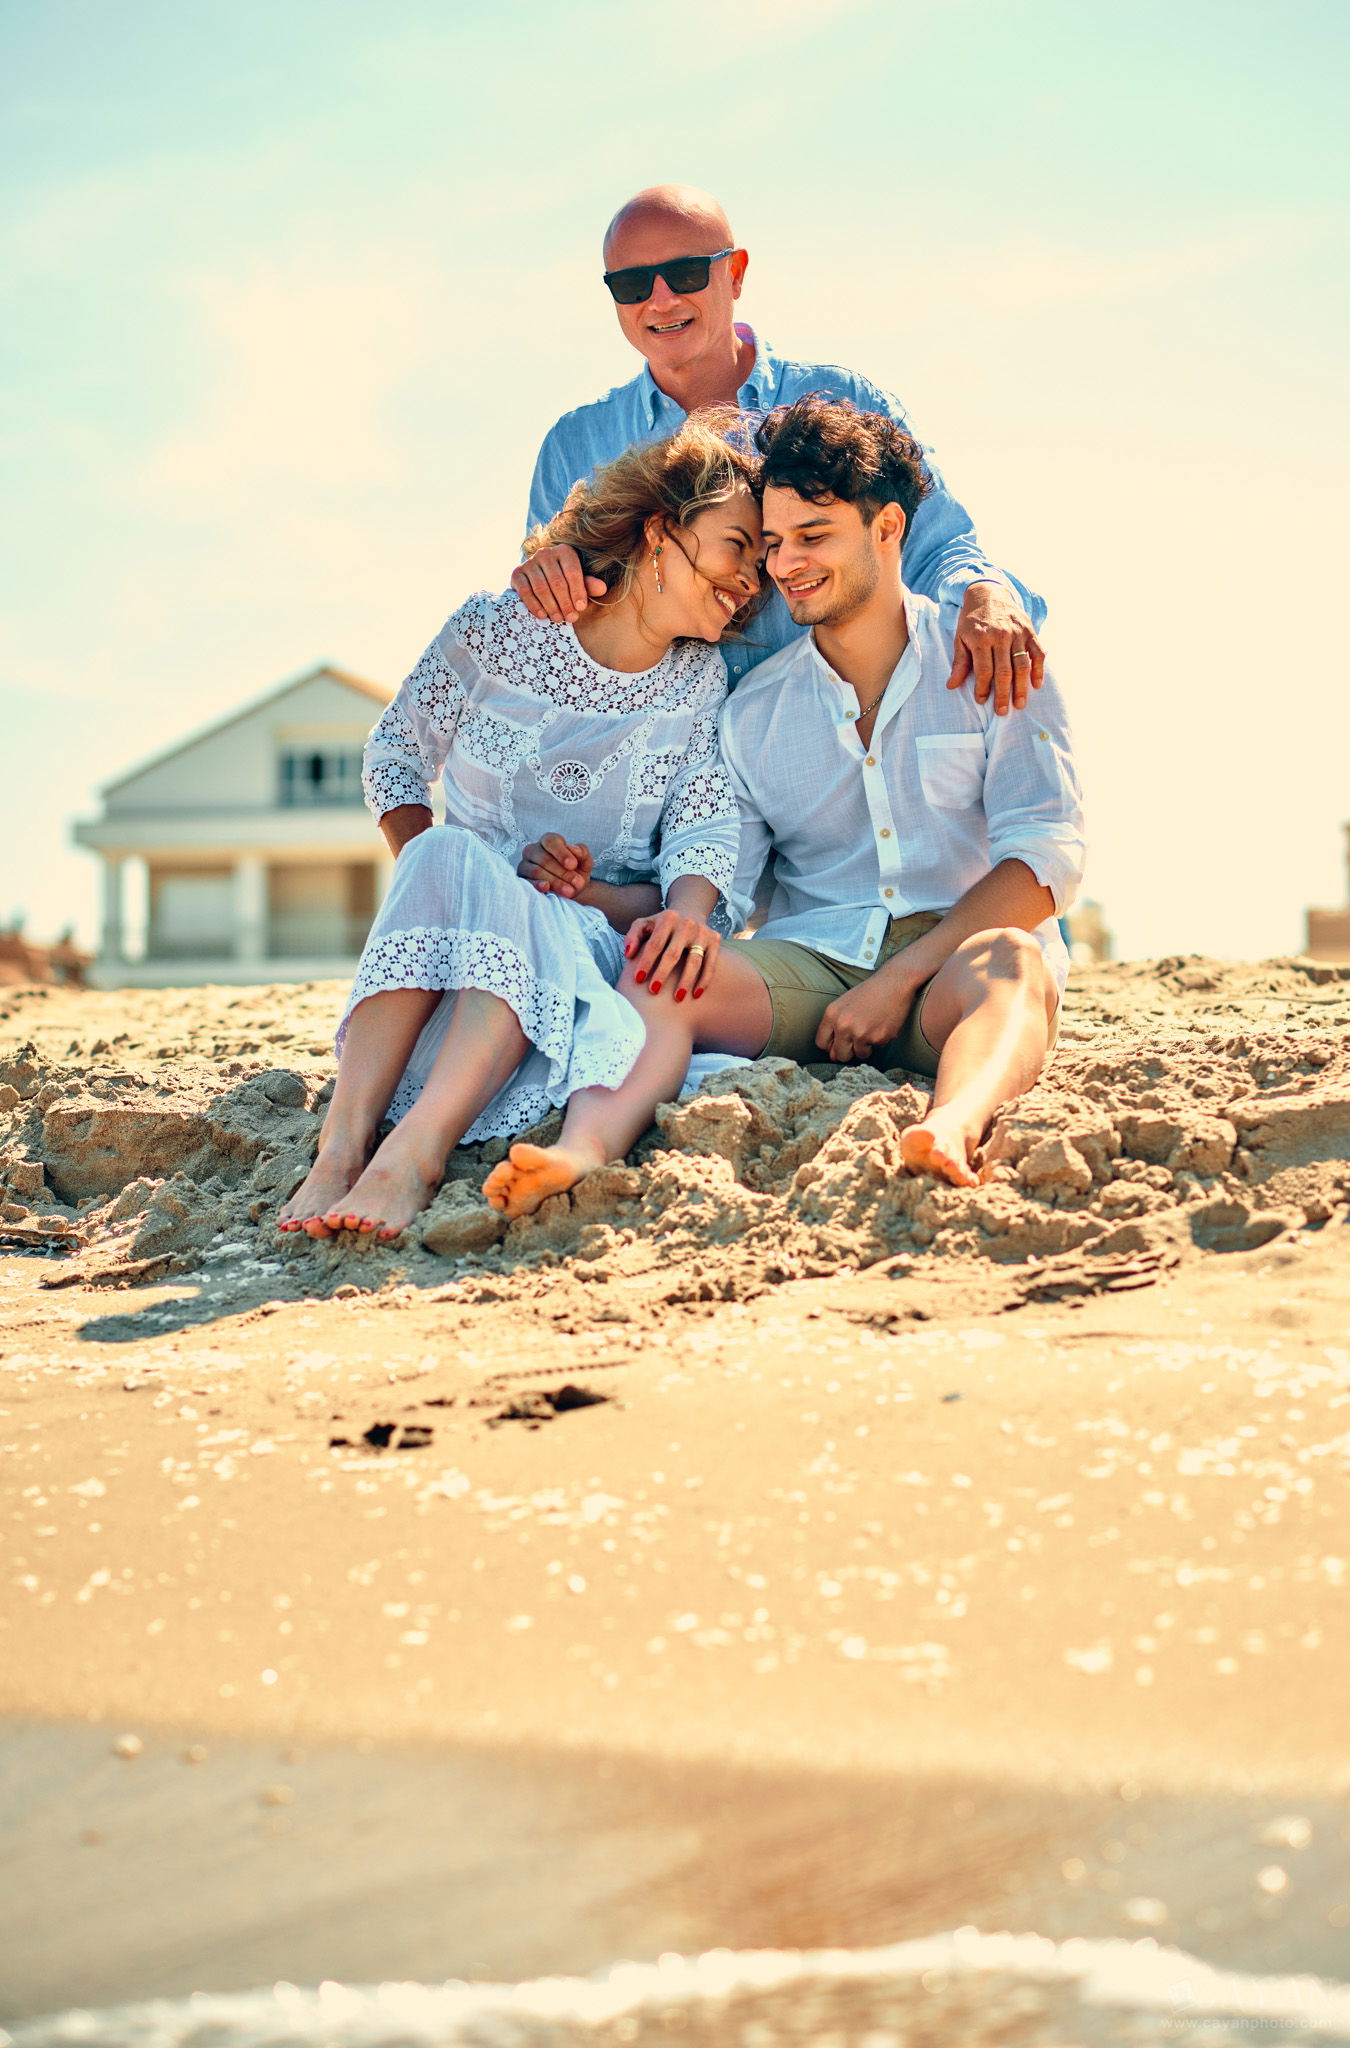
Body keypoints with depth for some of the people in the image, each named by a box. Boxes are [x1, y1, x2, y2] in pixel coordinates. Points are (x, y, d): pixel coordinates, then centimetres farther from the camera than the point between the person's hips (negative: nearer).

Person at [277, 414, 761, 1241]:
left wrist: (687, 910, -28)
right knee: (446, 853, -35)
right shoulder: (495, 632, 0)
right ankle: (342, 1147, -47)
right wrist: (431, 875, -5)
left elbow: (706, 831, -5)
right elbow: (393, 759, 11)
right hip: (442, 949, 1)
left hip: (594, 940, 0)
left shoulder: (701, 684, 4)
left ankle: (412, 1159, -53)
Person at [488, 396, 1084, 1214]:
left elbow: (1045, 865, -6)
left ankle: (953, 1129, -68)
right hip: (810, 963, 3)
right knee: (660, 975, -26)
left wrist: (900, 977, -17)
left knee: (1011, 963, -37)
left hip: (950, 959, -2)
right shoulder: (753, 711, 14)